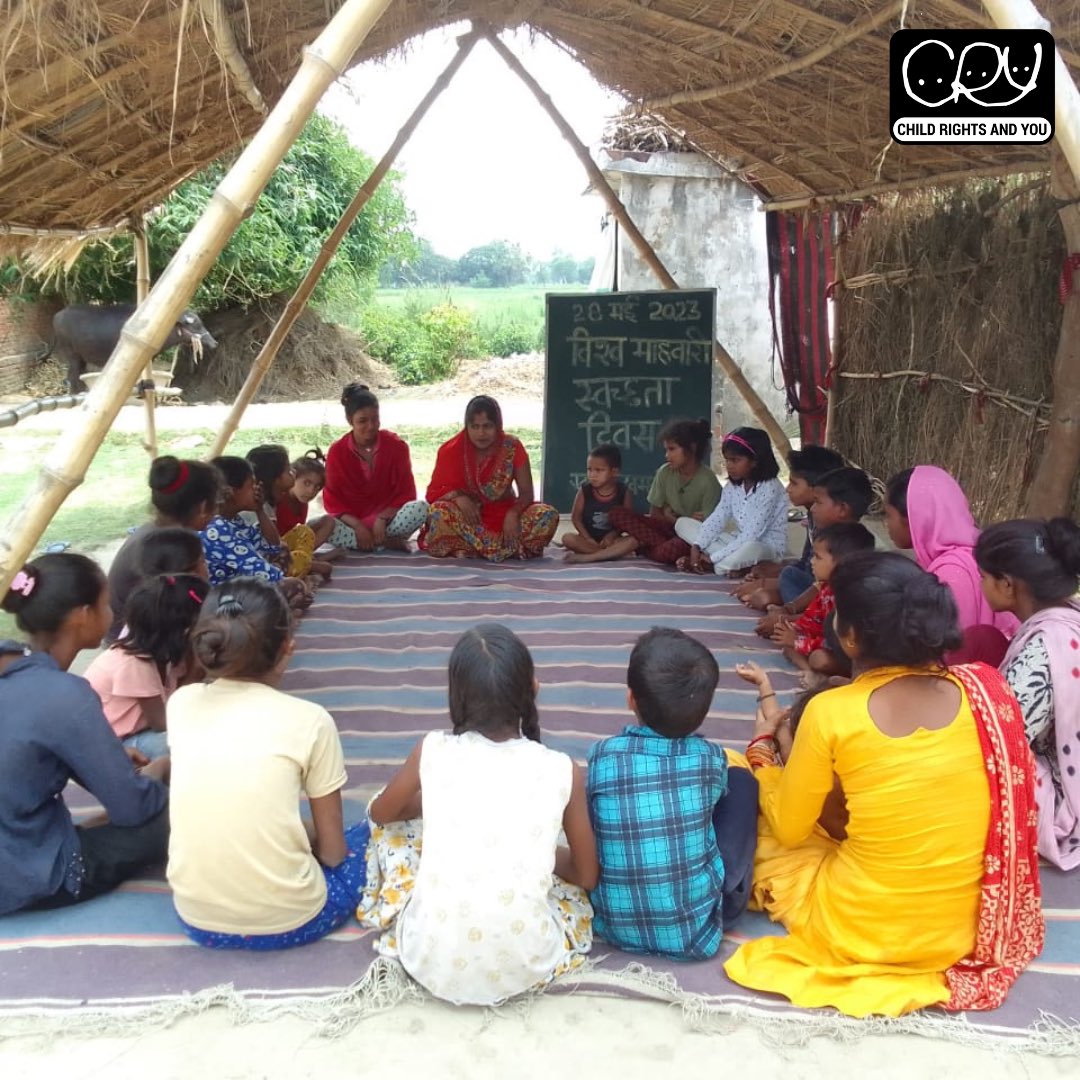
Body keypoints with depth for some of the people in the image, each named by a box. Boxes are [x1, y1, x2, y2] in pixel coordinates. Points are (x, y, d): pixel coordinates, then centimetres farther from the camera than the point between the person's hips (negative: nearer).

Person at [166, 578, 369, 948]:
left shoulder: (181, 703, -2)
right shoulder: (309, 720, -13)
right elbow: (332, 851, -2)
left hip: (197, 919, 5)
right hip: (287, 921, -5)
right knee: (369, 833, 24)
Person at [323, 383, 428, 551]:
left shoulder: (396, 445, -4)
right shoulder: (337, 452, -3)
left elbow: (406, 493, -4)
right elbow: (332, 501, -4)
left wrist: (382, 519, -20)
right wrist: (358, 526, -20)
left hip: (389, 521, -1)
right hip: (352, 524, 1)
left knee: (420, 508, -31)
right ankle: (390, 543, -25)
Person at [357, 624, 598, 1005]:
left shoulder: (431, 751, -8)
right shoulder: (562, 772, -8)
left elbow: (380, 813, 14)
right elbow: (587, 877, 6)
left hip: (431, 963, 0)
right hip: (524, 968, 1)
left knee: (394, 826, 22)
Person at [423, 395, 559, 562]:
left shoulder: (512, 447, -7)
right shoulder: (451, 450, -7)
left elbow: (526, 493, -5)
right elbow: (435, 491, -5)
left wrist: (513, 513, -27)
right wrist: (458, 497, -27)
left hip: (504, 514, 1)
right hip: (468, 517, -1)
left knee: (548, 515, -25)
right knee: (438, 512, -33)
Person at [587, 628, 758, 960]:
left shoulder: (600, 757, -13)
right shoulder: (711, 758, -13)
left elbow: (589, 830, 2)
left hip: (616, 928, 1)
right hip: (698, 932, -1)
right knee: (741, 780, 10)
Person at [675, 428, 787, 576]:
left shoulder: (770, 488, -22)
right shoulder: (733, 485, 2)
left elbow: (752, 535, -26)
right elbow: (718, 518, 0)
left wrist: (713, 557, -26)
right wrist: (696, 547, -16)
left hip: (767, 546, -8)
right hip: (740, 541, 8)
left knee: (751, 549, -46)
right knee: (683, 523, -2)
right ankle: (731, 559, -17)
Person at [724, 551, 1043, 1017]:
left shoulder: (832, 713, -21)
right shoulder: (987, 690, -11)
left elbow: (788, 829, -5)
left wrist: (763, 747, 13)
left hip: (860, 933, -3)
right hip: (967, 929, 4)